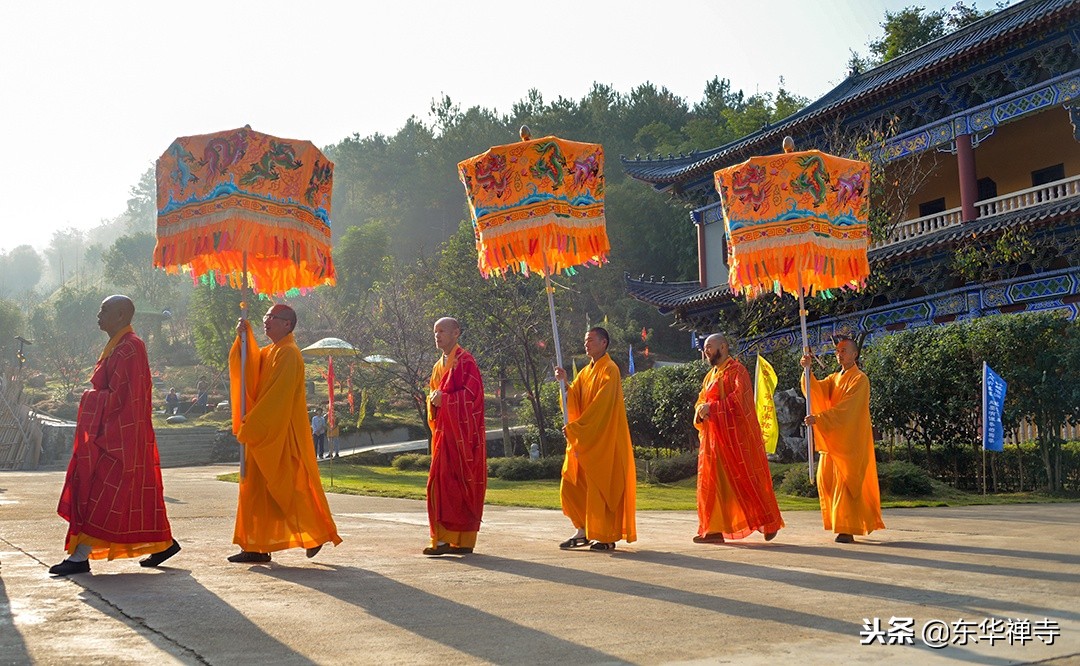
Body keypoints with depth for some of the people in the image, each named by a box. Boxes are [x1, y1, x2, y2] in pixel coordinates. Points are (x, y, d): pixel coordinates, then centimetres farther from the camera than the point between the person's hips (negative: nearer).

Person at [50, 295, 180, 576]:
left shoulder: (129, 348, -15)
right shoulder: (118, 346, 17)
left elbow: (122, 395, -20)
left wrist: (91, 399, -12)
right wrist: (94, 397, 11)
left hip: (120, 434, -11)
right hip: (114, 433, 11)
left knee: (101, 493, -7)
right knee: (136, 493, 12)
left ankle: (80, 556, -3)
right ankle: (165, 543, 18)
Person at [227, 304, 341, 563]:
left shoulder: (288, 353, -13)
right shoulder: (268, 352, 17)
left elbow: (276, 396, -19)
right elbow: (250, 372, 1)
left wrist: (252, 425, -18)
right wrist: (244, 337, -6)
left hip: (281, 433, -9)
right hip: (265, 432, 9)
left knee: (288, 485, -2)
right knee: (258, 488, 8)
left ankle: (318, 533, 11)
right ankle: (257, 547, 12)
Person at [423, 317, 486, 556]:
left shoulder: (465, 361, -8)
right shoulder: (439, 366, 19)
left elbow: (472, 393, -16)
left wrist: (444, 398, -15)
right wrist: (433, 399, 0)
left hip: (461, 433, -8)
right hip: (444, 433, 9)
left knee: (445, 482, -12)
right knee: (444, 482, 7)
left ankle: (445, 538, -9)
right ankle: (461, 540, 12)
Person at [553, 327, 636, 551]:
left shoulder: (609, 370, -10)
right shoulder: (585, 372, 16)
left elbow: (600, 405, -19)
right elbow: (574, 401, 7)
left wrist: (576, 427, -19)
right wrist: (565, 383, -10)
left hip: (603, 439, -8)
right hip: (583, 439, 8)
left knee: (600, 486, -5)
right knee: (571, 484, 6)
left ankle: (606, 537, 3)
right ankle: (584, 530, 15)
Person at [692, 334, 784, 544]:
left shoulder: (737, 370, -6)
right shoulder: (710, 375, 18)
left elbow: (738, 399, -18)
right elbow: (701, 402, 15)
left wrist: (711, 407, -20)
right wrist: (701, 411, -7)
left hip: (736, 434, -7)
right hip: (714, 437, 8)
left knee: (747, 479, -1)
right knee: (711, 483, 2)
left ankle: (770, 523, 14)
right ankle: (713, 529, 3)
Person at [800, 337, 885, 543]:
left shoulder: (859, 379, -7)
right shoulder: (834, 378, 16)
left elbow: (845, 409, -18)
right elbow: (816, 390, -2)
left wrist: (818, 418, -25)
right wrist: (808, 370, -16)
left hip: (850, 440, -7)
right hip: (832, 439, 7)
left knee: (845, 482, -10)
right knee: (826, 479, 5)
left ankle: (847, 529, -8)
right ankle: (839, 522, 17)